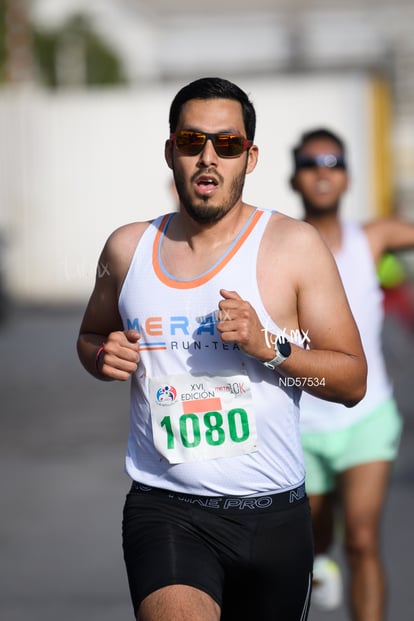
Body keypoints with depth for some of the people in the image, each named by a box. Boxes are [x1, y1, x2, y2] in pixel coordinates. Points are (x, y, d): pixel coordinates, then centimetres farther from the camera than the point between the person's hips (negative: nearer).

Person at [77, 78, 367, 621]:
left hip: (272, 515, 0)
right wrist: (102, 357, 2)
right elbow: (91, 335, 26)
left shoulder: (294, 246, -1)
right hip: (164, 510, 0)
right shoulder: (127, 248, 7)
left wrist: (270, 346, -18)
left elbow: (353, 381, -1)